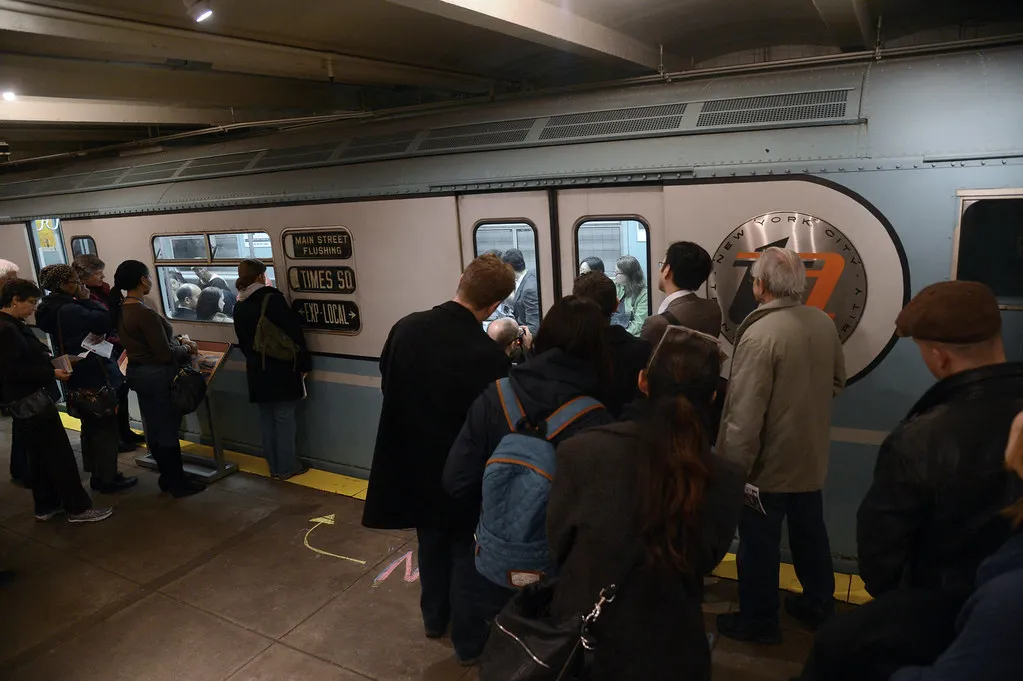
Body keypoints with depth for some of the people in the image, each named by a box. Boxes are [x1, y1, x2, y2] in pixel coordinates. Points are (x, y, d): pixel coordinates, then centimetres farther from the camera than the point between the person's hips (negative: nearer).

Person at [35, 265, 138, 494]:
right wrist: (87, 300, -16)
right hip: (96, 375, -10)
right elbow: (107, 321, -28)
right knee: (105, 426, 0)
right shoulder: (69, 309, -22)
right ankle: (108, 478, 8)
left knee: (90, 427, 18)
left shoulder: (53, 308, 8)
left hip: (80, 375, 10)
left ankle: (97, 475, 27)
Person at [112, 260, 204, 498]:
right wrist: (186, 349, -5)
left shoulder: (121, 309, 3)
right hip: (157, 375, -9)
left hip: (137, 372, 9)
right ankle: (178, 483, 14)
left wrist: (177, 342, 9)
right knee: (167, 430, 3)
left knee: (153, 428, 17)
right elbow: (165, 354, -23)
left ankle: (167, 477, 30)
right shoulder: (145, 313, -25)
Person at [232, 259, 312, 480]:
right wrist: (304, 363, -6)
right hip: (280, 368, -6)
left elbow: (242, 340, 15)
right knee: (284, 417, 2)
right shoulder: (272, 298, -13)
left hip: (256, 370, 6)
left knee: (266, 418, 13)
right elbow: (294, 332, -14)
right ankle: (287, 467, 9)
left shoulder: (239, 306, 7)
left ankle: (274, 466, 22)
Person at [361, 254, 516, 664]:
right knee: (467, 552, 17)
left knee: (432, 542, 27)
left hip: (413, 460, 5)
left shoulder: (406, 328, -13)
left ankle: (434, 617, 48)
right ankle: (468, 639, 34)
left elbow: (386, 383, 3)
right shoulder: (489, 355, -29)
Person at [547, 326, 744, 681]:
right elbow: (704, 564, -1)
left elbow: (556, 545, -8)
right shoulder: (725, 481, -21)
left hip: (581, 645, -1)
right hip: (669, 652, 1)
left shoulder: (581, 451, -25)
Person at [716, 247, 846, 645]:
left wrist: (734, 469, -17)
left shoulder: (759, 334, -26)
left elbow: (745, 415, -26)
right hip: (811, 456, 8)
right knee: (810, 531, 23)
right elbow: (837, 382, 13)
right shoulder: (824, 324, -2)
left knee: (759, 545, 9)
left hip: (768, 464, -7)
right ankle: (818, 604, 41)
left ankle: (758, 623, 25)